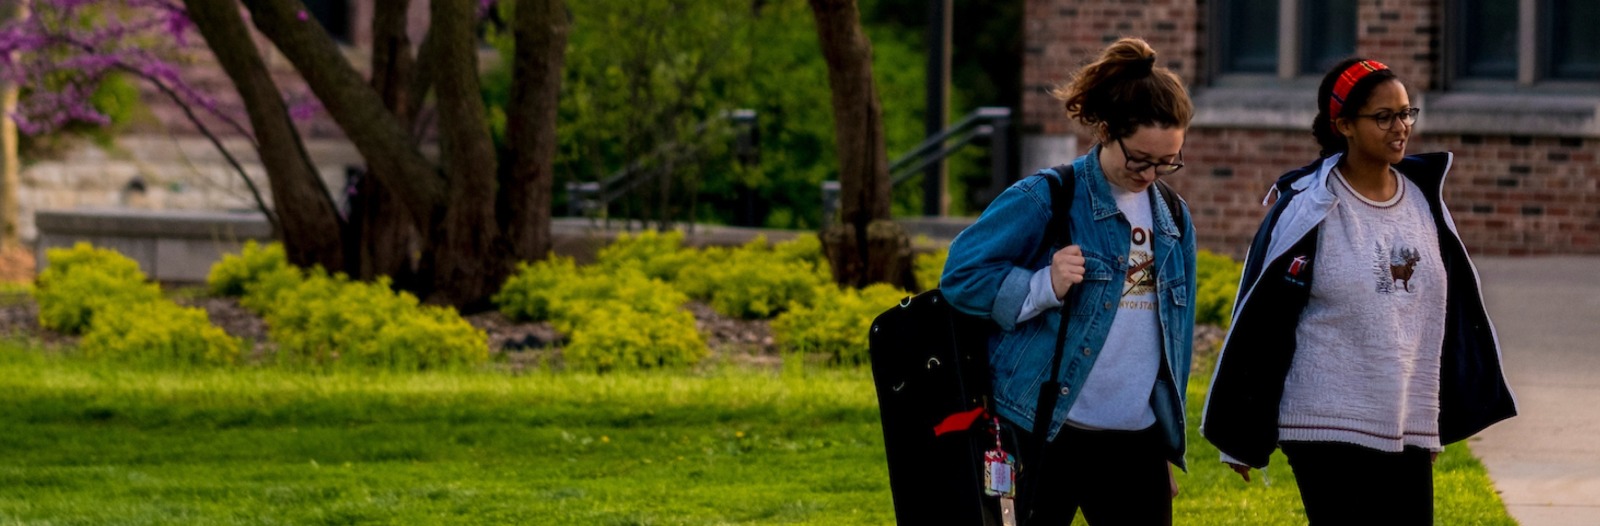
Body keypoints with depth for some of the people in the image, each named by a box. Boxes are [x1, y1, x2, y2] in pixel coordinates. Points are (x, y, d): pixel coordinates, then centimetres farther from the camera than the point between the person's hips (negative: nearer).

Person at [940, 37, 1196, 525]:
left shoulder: (1173, 218, 14)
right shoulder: (1044, 201, -6)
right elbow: (962, 276, -9)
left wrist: (1170, 446, 21)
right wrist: (1046, 287, -24)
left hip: (1135, 441, 6)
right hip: (1047, 433, -6)